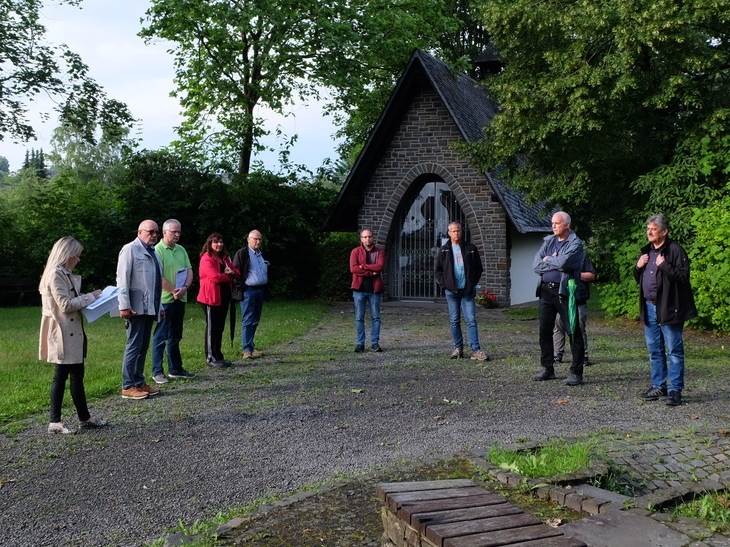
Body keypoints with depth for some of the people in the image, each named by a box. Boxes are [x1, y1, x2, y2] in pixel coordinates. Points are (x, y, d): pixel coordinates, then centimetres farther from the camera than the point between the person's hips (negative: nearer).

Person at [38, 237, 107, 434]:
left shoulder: (65, 274, 14)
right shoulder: (55, 275, -16)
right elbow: (66, 305, -20)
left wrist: (86, 297, 5)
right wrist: (90, 297, -12)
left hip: (72, 334, 10)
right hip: (63, 334, -10)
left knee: (77, 374, 12)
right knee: (60, 376, -1)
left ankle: (84, 418, 18)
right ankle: (55, 422, 9)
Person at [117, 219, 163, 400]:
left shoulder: (152, 252, 19)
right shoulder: (130, 249, -5)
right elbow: (122, 279, -11)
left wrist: (159, 306, 17)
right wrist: (124, 305, -18)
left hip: (150, 308, 8)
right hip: (136, 308, -8)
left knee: (143, 346, 12)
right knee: (134, 346, -6)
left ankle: (139, 383, 20)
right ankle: (128, 387, 0)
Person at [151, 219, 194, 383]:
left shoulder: (181, 250, 12)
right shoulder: (157, 250, -10)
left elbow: (189, 271, 7)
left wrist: (185, 288, -10)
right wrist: (173, 291, -14)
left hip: (180, 299, 7)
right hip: (164, 300, -7)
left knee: (175, 336, 15)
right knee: (161, 336, -2)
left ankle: (175, 369, 23)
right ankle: (157, 372, 4)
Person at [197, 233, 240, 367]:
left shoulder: (224, 257, 16)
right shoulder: (207, 258, -11)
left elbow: (236, 272, 18)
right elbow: (215, 276, -22)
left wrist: (231, 272, -6)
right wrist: (228, 277, -5)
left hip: (223, 296, 8)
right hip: (211, 297, -8)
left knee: (220, 327, 12)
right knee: (212, 327, -3)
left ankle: (218, 356, 19)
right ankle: (211, 358, 2)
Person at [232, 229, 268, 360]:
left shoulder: (261, 254, 17)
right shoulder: (242, 253, -5)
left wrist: (266, 289, 17)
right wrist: (239, 289, -17)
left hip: (260, 290, 7)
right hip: (248, 290, -7)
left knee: (255, 321, 10)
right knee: (247, 321, -6)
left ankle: (251, 346, 18)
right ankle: (247, 350, -5)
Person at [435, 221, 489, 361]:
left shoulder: (470, 249, 6)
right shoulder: (443, 251, 7)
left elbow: (479, 268, 12)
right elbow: (438, 270, 11)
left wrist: (473, 283, 2)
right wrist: (444, 284, -1)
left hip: (467, 291, -1)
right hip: (451, 291, 1)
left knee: (471, 320, -6)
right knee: (454, 321, 5)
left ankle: (476, 350, -6)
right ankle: (458, 348, 14)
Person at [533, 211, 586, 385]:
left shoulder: (575, 243, -4)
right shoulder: (548, 241, 14)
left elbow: (563, 262, -22)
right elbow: (536, 265, 4)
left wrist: (548, 260, -4)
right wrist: (556, 265, -9)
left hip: (564, 291, -6)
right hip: (546, 291, 6)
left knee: (573, 332, -2)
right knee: (544, 331, 10)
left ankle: (576, 372, 3)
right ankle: (547, 369, 22)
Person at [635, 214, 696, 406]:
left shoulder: (675, 250, -8)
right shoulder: (646, 251, 16)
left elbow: (683, 276, -16)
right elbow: (638, 279, 24)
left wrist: (664, 266, -21)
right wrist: (638, 267, 5)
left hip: (668, 308, -8)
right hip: (649, 307, 8)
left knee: (674, 350, -2)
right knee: (654, 350, 13)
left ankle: (675, 389, 1)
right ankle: (658, 385, 23)